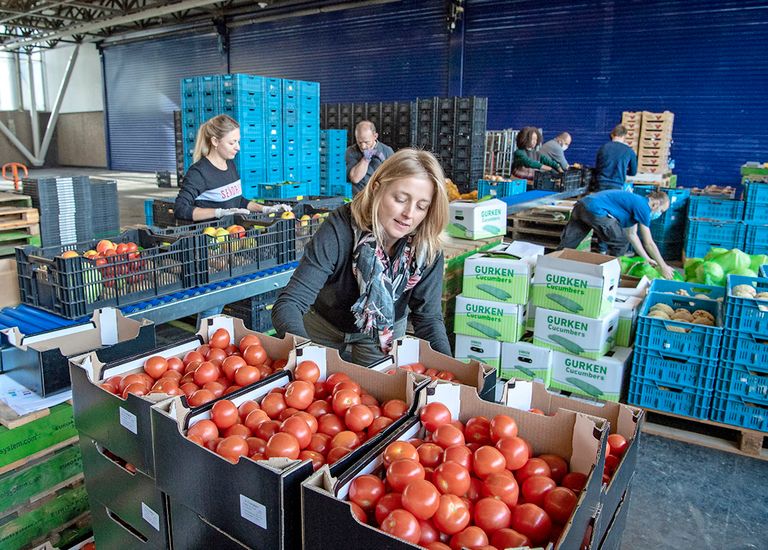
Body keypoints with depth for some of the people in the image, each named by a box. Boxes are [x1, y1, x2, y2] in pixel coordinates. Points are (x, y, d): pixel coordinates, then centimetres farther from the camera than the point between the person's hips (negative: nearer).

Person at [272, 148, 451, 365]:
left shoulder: (428, 249, -23)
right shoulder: (339, 229, -32)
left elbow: (428, 317, -17)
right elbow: (288, 304, -36)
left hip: (385, 337, 2)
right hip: (324, 330, -1)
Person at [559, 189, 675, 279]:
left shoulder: (635, 202, 24)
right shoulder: (643, 206, -1)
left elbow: (631, 235, 30)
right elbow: (648, 243, 0)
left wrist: (647, 259, 35)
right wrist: (663, 267, 10)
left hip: (582, 205, 9)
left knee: (566, 245, 10)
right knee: (621, 243, 5)